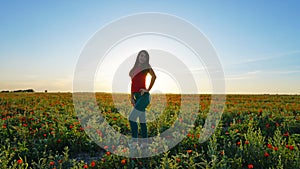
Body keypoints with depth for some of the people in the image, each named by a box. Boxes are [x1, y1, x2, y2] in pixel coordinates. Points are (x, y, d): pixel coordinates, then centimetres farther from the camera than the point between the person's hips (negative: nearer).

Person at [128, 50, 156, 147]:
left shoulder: (146, 67, -1)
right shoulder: (135, 68, 17)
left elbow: (154, 76, -18)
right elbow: (133, 83, 17)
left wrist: (148, 89, -15)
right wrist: (132, 97, 12)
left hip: (143, 96, -7)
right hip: (137, 97, 7)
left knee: (131, 118, -12)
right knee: (142, 121, 10)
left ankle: (135, 142, 0)